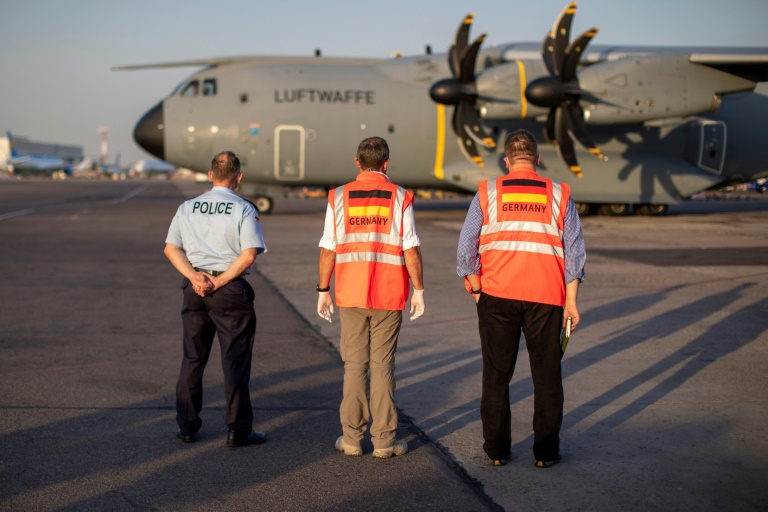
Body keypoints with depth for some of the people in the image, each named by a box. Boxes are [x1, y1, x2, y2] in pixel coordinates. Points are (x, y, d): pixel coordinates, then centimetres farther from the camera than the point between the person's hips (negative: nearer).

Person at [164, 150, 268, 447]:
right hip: (231, 290, -4)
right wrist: (219, 282, -11)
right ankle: (238, 429, 6)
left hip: (195, 288, 4)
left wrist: (195, 277, -5)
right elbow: (249, 254, -15)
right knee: (235, 360, 3)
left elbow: (170, 248, 4)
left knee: (192, 358, 13)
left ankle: (186, 426, 19)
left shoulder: (188, 208, 8)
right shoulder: (244, 209, -6)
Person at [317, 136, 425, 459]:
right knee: (383, 365, 4)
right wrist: (418, 291, 2)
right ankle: (384, 441, 8)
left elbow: (328, 249, 0)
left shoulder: (339, 197, 1)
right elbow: (411, 249, -5)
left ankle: (352, 438, 12)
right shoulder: (400, 197, -2)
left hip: (350, 295, 1)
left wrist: (323, 290, 8)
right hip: (389, 296, -1)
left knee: (354, 365, 9)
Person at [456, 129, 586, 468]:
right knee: (546, 375, 9)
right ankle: (546, 451, 13)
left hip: (497, 296, 0)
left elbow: (466, 250, -1)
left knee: (496, 375, 9)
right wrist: (571, 301, 5)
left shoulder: (487, 193, 2)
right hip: (546, 298, 0)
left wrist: (476, 291, 9)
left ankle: (496, 449, 14)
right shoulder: (559, 195, 4)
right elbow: (574, 252, 2)